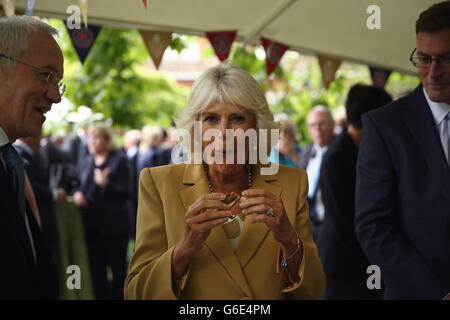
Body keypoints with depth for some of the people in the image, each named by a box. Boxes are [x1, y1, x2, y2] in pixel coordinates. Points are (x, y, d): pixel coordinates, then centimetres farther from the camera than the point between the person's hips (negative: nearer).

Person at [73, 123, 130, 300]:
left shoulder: (119, 160, -6)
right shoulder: (88, 161, 12)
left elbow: (124, 194, -11)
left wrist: (105, 184, -25)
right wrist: (77, 193, -2)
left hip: (114, 225, -6)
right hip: (92, 225, 6)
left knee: (118, 269, 3)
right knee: (96, 270, 8)